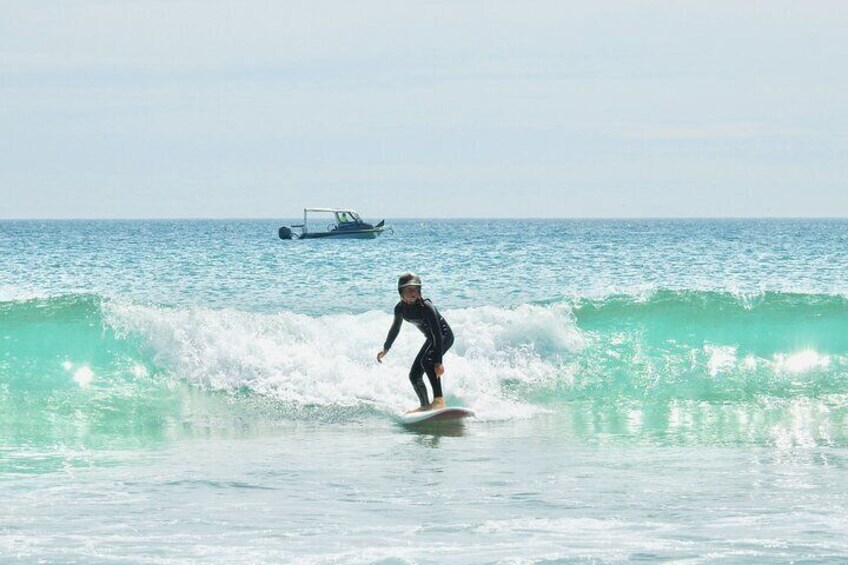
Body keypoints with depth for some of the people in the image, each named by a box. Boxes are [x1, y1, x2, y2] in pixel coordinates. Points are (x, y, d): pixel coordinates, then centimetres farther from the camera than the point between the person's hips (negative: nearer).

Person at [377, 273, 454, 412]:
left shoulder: (426, 307, -30)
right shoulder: (400, 308, -10)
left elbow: (438, 334, -33)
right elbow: (395, 329, 11)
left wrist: (438, 362, -39)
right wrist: (385, 349, 22)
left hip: (445, 336, -8)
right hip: (431, 339, 8)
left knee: (427, 360, -34)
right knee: (414, 375, 6)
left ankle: (439, 400, -36)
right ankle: (424, 405, 23)